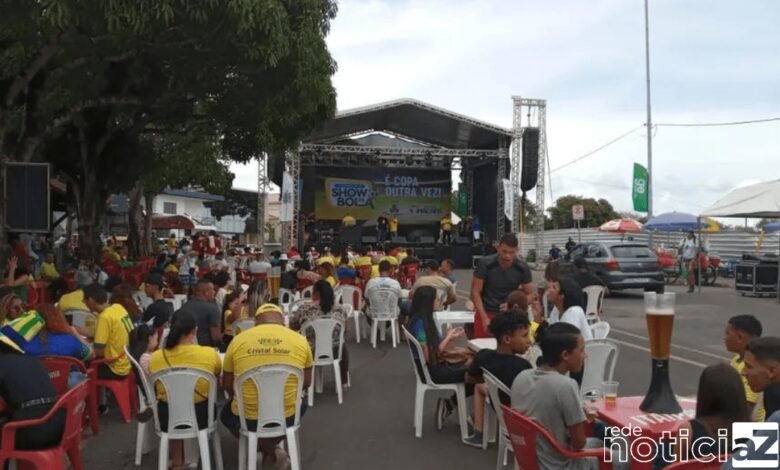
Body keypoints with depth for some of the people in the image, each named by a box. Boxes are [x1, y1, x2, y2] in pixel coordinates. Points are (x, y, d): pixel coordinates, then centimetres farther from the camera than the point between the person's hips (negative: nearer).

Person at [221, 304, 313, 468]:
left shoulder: (238, 340, -6)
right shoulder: (301, 341, -4)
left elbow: (226, 385, 6)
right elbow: (306, 383, 9)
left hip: (246, 418, -1)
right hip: (287, 417, 2)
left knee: (227, 413, 35)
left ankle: (264, 448, 14)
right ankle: (271, 447, 24)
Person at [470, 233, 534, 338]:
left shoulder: (522, 268, -8)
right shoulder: (485, 264, -15)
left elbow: (530, 294, 1)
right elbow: (475, 292, -10)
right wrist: (484, 318, -18)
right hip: (486, 313, -1)